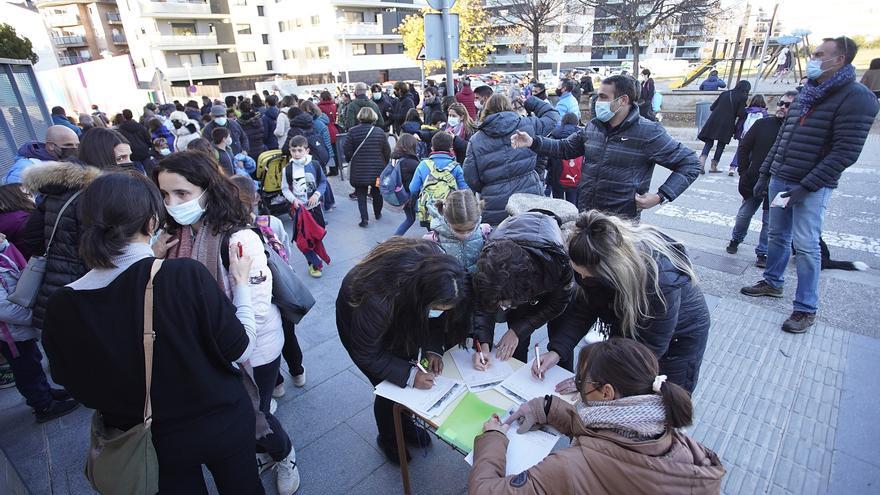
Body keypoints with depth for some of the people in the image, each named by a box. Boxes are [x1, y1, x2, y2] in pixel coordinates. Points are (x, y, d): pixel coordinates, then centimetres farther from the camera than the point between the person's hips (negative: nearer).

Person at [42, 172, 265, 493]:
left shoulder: (63, 306, -17)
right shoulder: (186, 275, -28)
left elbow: (73, 382, 1)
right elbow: (241, 351, -19)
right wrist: (240, 282, -7)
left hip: (149, 443, 3)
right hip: (222, 423, -3)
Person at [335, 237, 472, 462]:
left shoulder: (435, 268, -30)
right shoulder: (378, 299, -44)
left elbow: (436, 318, -9)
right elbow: (366, 355, -27)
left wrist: (433, 349, -21)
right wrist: (409, 374, -30)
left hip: (402, 315, 5)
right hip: (357, 320, -4)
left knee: (406, 377, 8)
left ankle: (405, 424, 39)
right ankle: (388, 439, 29)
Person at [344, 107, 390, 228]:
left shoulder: (352, 132, -8)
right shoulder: (379, 132, -5)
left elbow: (347, 151, -7)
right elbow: (387, 151, -1)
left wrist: (349, 160, 13)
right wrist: (385, 164, 15)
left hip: (359, 170, -1)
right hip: (377, 169, 1)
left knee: (361, 194, 8)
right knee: (377, 192, 19)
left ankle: (364, 218, -1)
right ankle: (378, 213, 35)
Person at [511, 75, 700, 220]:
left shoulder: (649, 132, -11)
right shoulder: (593, 127, 5)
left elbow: (690, 164, -5)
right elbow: (565, 148, 16)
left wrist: (661, 196, -16)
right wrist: (533, 142, 1)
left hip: (621, 222, -5)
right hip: (584, 216, 6)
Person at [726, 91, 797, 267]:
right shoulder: (763, 124, -1)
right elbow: (744, 147, 4)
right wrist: (744, 172, 0)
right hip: (753, 182, 2)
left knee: (770, 221, 6)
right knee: (744, 214, 14)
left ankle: (762, 253, 18)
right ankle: (735, 240, 36)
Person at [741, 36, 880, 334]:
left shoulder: (856, 98, -11)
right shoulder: (806, 93, 12)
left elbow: (845, 153, -16)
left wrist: (805, 187, -20)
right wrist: (765, 173, 14)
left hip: (812, 188, -7)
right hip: (779, 180, 7)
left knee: (805, 246, -4)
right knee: (778, 236, 15)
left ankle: (806, 309, 6)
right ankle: (772, 283, 31)